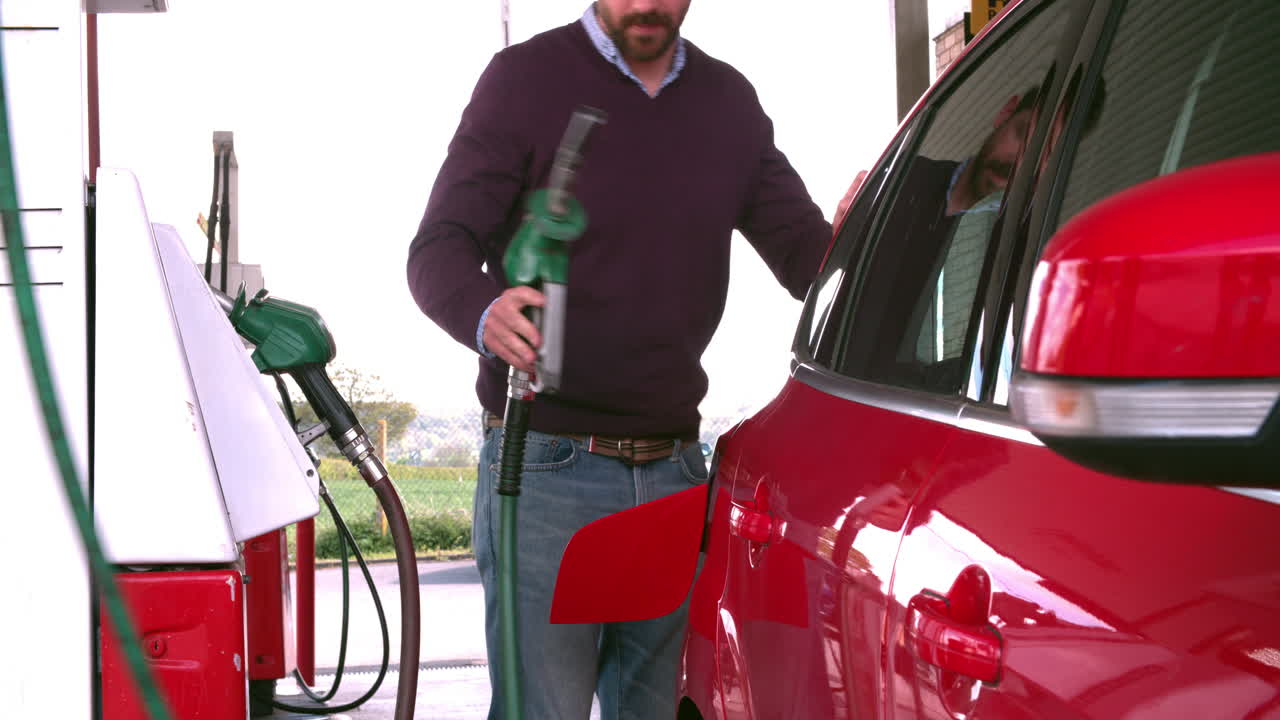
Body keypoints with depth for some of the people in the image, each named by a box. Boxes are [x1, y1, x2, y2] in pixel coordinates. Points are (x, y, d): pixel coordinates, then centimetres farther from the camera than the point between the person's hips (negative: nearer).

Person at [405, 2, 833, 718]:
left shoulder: (730, 101, 15)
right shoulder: (526, 77, 0)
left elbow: (804, 251, 13)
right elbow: (438, 250, -5)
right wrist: (486, 316, -29)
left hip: (676, 470, 5)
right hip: (546, 468, -4)